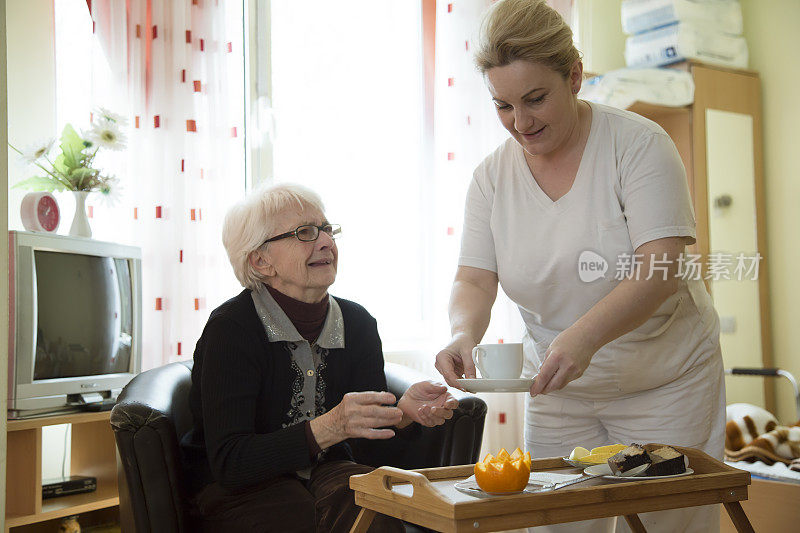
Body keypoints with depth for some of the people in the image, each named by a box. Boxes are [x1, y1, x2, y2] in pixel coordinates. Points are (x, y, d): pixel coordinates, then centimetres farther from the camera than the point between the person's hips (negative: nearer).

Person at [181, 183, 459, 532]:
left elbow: (368, 443, 1)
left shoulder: (357, 323, 1)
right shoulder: (231, 327, -17)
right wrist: (330, 427, -37)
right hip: (236, 489, -4)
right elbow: (229, 463, -25)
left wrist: (403, 413, -23)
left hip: (324, 471, 4)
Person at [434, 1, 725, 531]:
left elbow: (662, 270, -23)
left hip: (663, 384, -3)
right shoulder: (492, 176, -2)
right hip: (558, 391, 3)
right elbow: (474, 279, -4)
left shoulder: (638, 144, -14)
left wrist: (584, 336, -39)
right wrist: (464, 333, -28)